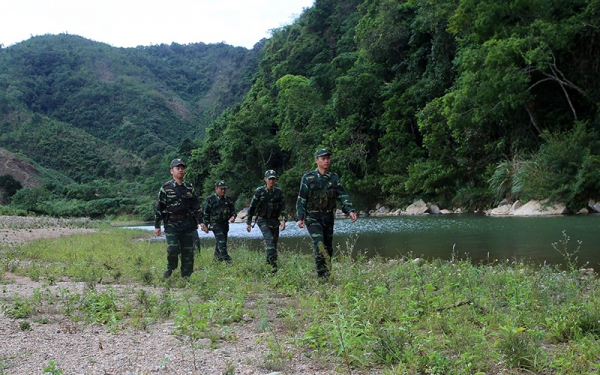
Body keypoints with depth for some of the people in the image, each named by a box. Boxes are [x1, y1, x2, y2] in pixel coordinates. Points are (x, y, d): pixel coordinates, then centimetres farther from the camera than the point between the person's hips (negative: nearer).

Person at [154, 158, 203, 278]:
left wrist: (200, 221, 8)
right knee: (173, 248, -16)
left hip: (188, 224, 4)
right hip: (171, 224, -4)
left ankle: (186, 276, 15)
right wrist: (157, 225, -3)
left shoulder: (189, 187, 11)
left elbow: (196, 205, 15)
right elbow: (159, 207, -1)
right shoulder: (166, 188, -1)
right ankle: (170, 268, 12)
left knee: (188, 251, 3)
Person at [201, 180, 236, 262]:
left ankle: (217, 256, 31)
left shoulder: (228, 199, 8)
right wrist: (205, 225, -3)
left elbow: (233, 210, 16)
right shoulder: (211, 199, -5)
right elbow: (206, 213, -1)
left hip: (225, 224, 5)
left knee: (223, 240, 12)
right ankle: (225, 257, -20)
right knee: (221, 240, -17)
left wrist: (233, 216, -6)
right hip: (215, 224, -5)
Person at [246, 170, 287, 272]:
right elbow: (252, 207, -1)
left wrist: (284, 220, -14)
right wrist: (248, 222, -1)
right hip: (262, 220, -4)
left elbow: (283, 207, 1)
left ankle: (268, 263, 25)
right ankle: (273, 265, -26)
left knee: (274, 242, 7)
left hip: (274, 221, 4)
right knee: (270, 240, -20)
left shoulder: (279, 192, 2)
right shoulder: (259, 191, -6)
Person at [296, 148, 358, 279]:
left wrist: (350, 210, -14)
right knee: (319, 245, -19)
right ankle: (322, 276, -16)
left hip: (328, 218, 5)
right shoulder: (308, 177, -5)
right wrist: (300, 217, -11)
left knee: (328, 247, 9)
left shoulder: (334, 178, 6)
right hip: (313, 218, -5)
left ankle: (327, 276, 21)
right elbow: (301, 199, -5)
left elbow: (342, 195, 1)